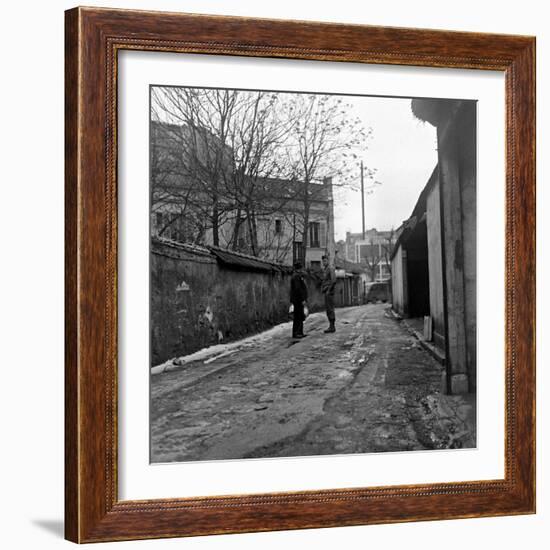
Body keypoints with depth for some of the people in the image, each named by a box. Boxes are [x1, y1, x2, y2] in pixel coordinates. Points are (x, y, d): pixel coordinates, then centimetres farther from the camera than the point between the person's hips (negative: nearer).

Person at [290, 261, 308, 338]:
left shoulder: (299, 276, 19)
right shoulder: (296, 276, -14)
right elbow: (298, 289, -22)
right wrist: (303, 299, -22)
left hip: (299, 300, 10)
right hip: (298, 299, -10)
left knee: (301, 317, 12)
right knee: (298, 317, -8)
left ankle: (300, 333, 16)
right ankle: (295, 333, -6)